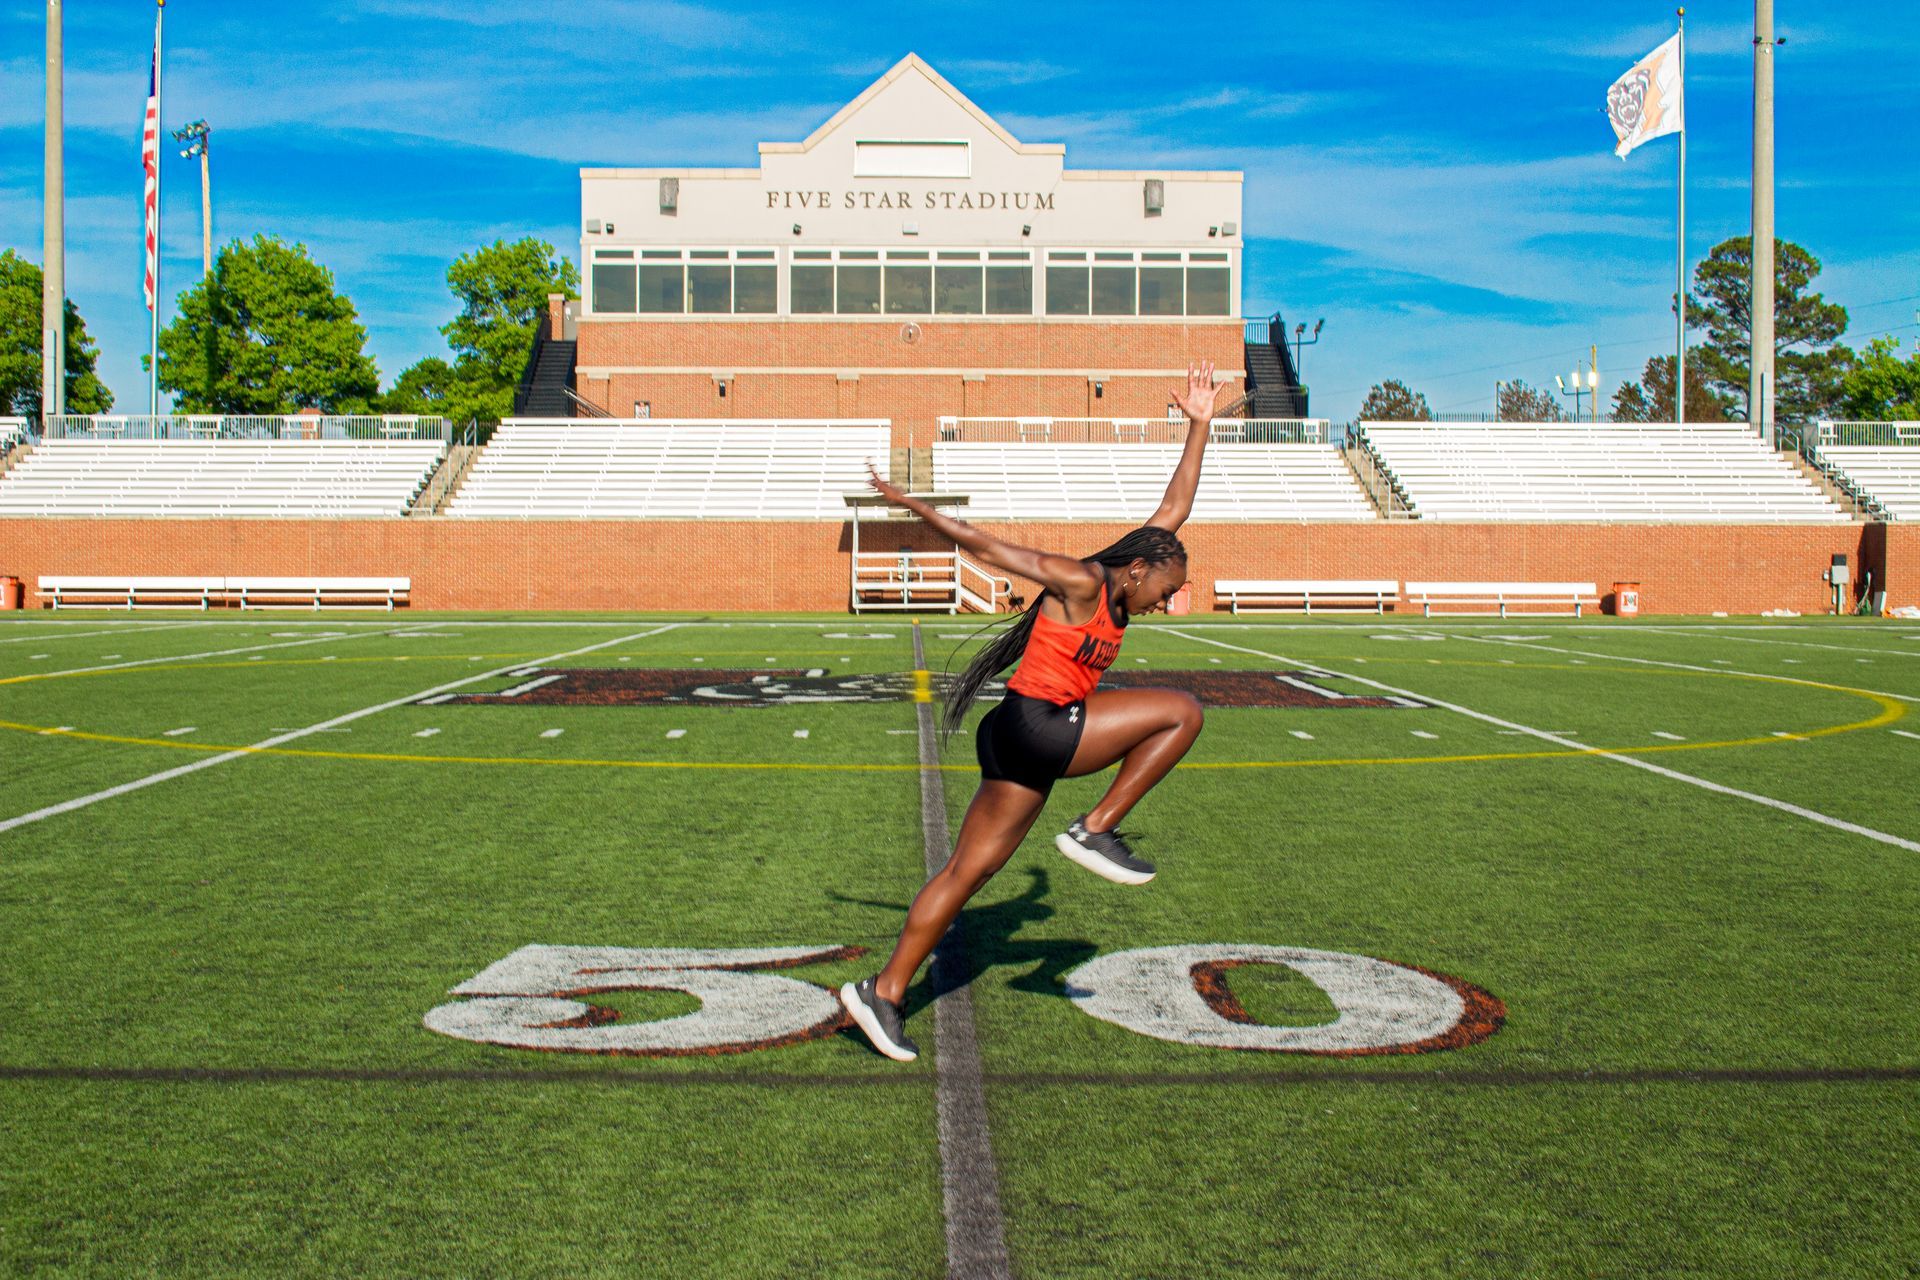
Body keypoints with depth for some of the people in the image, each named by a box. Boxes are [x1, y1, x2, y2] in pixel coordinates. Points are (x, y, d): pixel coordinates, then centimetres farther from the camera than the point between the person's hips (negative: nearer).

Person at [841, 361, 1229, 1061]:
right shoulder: (1081, 581, -9)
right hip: (1034, 726, -9)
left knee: (967, 872, 7)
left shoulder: (1118, 592, 16)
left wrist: (1199, 426, 20)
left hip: (1030, 743, 9)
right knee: (1182, 711, -6)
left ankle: (882, 991, 9)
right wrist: (913, 506, -7)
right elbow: (985, 545, -7)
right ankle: (1096, 830, -6)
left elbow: (1175, 508, 20)